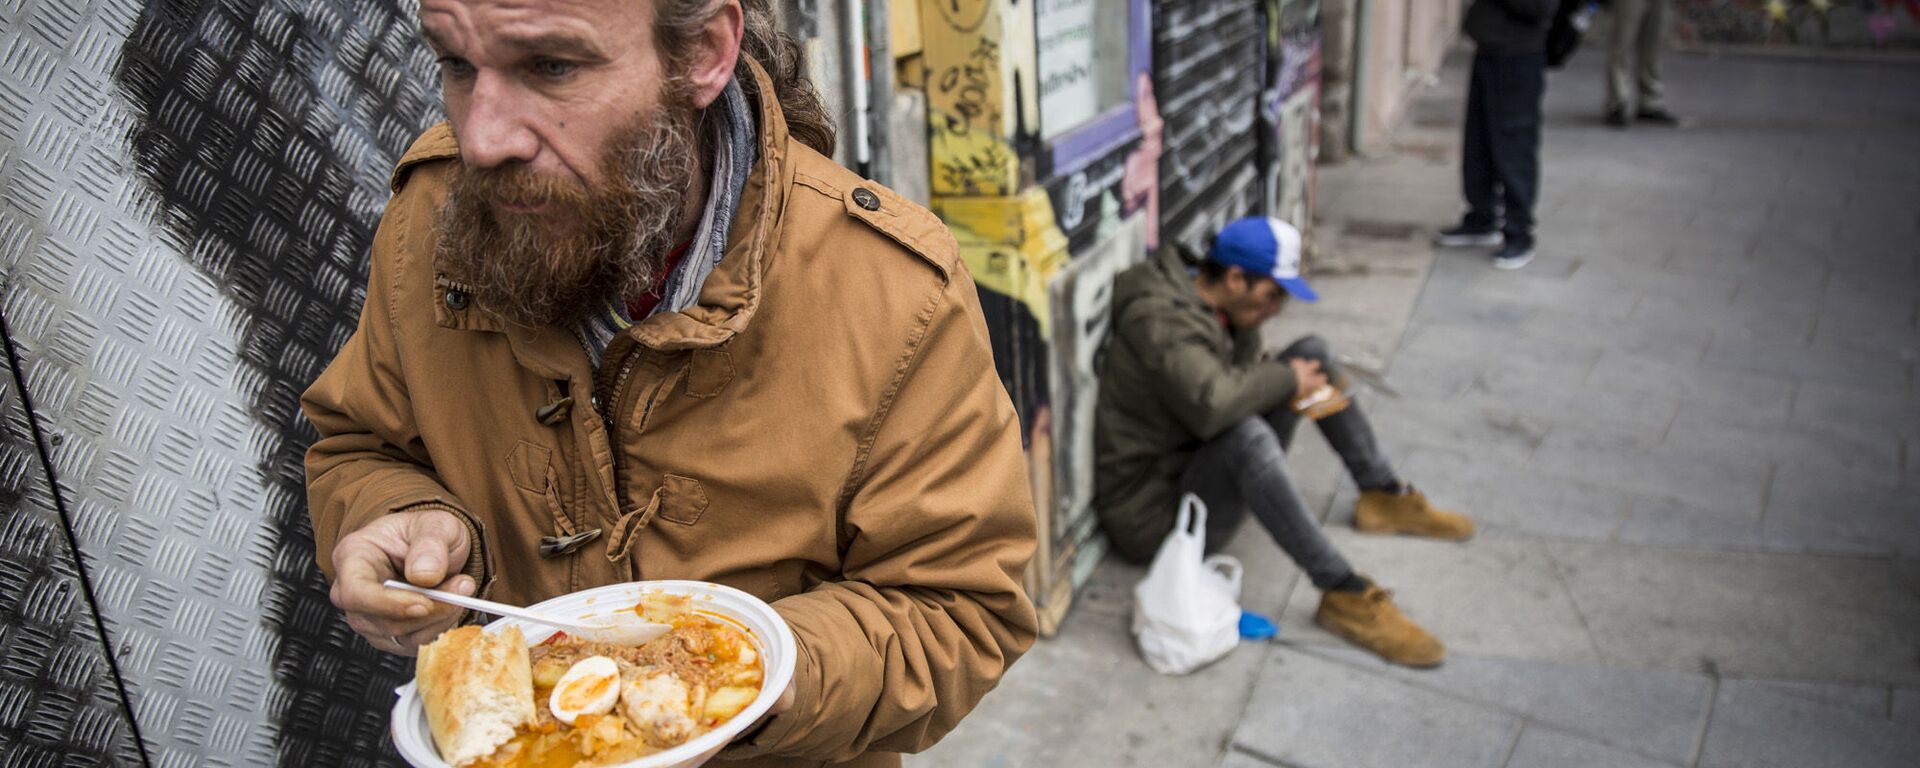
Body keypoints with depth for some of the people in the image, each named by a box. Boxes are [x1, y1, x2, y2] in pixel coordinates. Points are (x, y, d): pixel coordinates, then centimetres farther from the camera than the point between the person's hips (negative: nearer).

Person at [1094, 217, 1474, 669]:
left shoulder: (1226, 311, 4)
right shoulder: (1160, 319, -25)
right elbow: (1212, 404, -40)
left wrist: (1303, 389, -4)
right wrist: (1286, 379, -22)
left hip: (1208, 472, 10)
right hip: (1155, 516, -10)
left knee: (1312, 353, 8)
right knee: (1246, 437, -40)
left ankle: (1384, 496, 17)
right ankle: (1345, 597, -32)